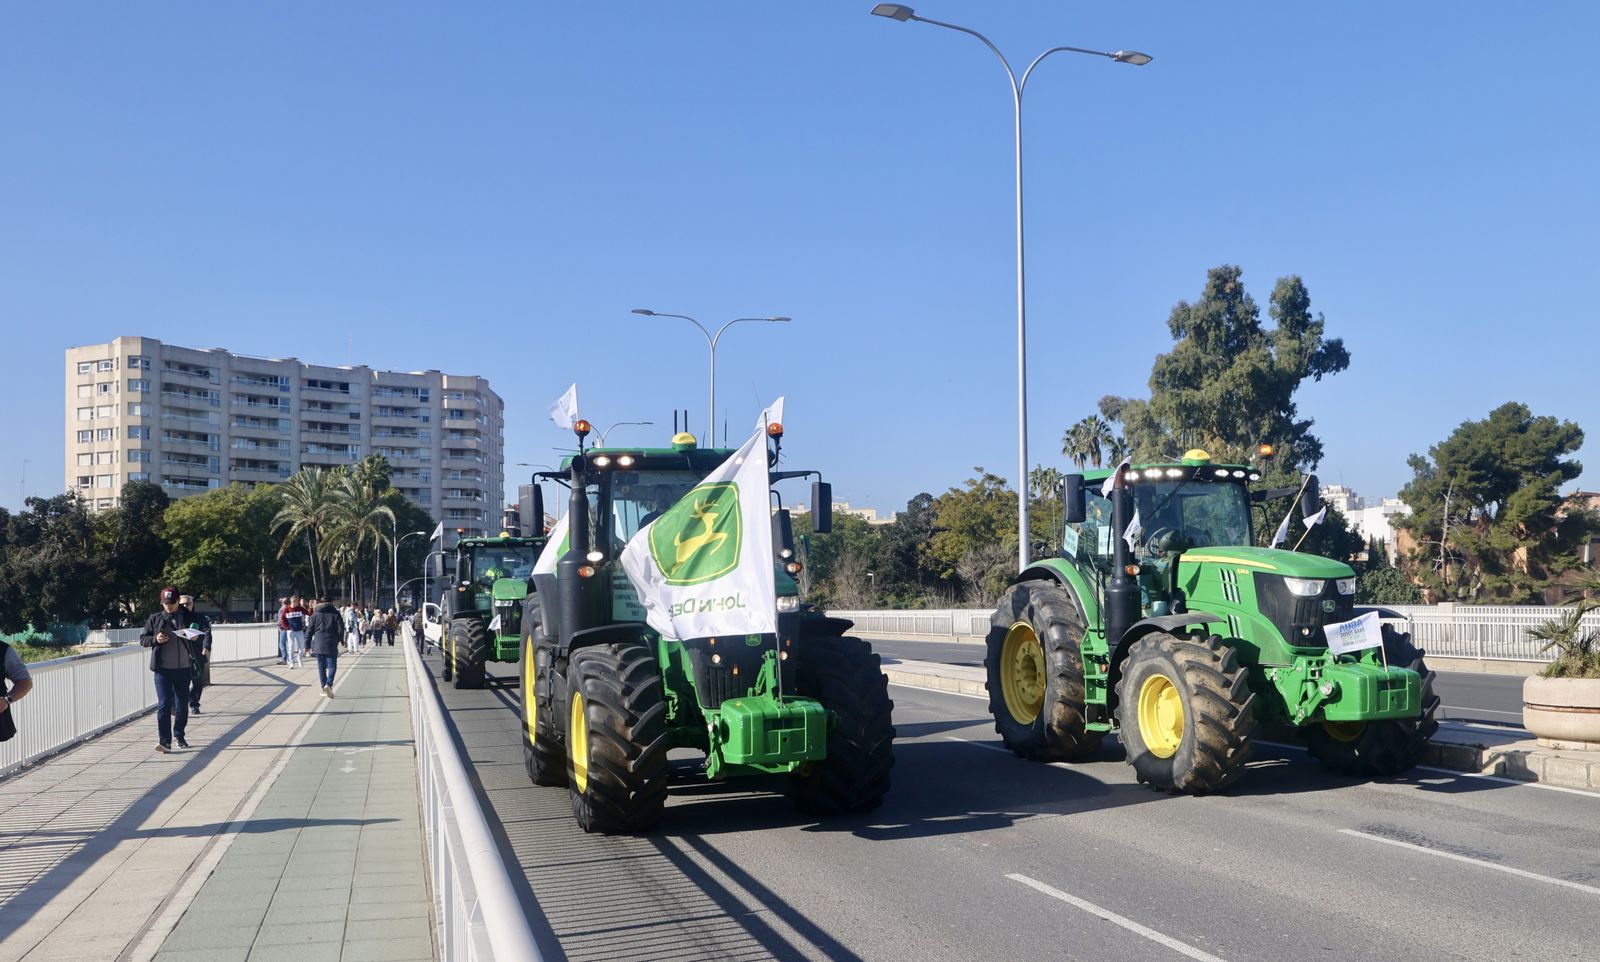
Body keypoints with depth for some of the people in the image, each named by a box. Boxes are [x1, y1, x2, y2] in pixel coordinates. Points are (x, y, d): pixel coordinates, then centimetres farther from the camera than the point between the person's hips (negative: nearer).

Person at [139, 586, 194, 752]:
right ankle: (164, 741, -12)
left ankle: (179, 736, 27)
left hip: (183, 668, 2)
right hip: (163, 669, -2)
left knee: (182, 705, 11)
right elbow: (142, 638, 9)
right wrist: (155, 639, -12)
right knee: (164, 705, -9)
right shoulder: (155, 619, 5)